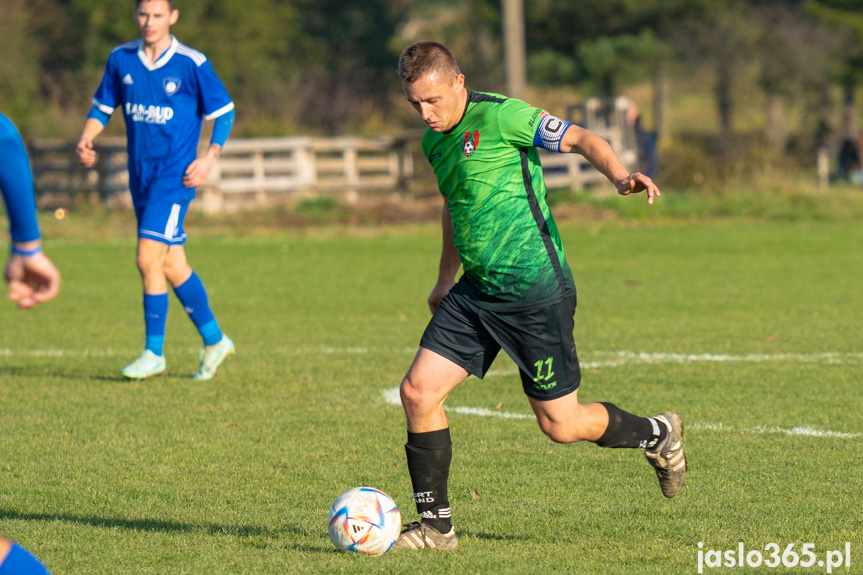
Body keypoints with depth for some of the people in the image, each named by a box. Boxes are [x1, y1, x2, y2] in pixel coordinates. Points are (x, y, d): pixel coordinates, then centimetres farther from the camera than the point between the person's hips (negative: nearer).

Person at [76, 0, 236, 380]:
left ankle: (154, 354, -4)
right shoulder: (121, 59, 4)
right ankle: (214, 341, 24)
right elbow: (102, 106, 15)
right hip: (141, 177, 6)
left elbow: (224, 112, -1)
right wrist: (86, 140, -3)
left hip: (175, 176, -6)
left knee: (149, 260, -14)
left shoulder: (192, 64, -9)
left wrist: (210, 157, -12)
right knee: (172, 266, 10)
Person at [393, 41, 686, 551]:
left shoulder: (499, 116, -13)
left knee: (560, 425, 0)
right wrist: (446, 278, 35)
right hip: (476, 293, 7)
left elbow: (580, 139, -17)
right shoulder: (435, 141, 12)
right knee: (418, 392, -5)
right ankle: (436, 525, 5)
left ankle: (657, 436, 28)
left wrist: (619, 174, -36)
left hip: (537, 292, -7)